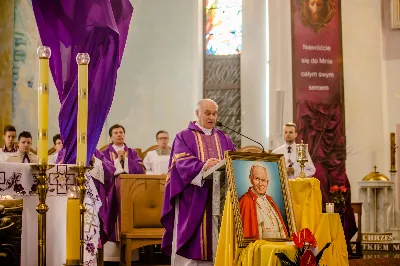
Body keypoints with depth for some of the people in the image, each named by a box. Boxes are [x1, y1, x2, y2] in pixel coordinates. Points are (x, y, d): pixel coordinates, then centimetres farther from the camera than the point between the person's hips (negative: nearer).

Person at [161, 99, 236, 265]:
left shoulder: (224, 139, 20)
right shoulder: (184, 137, 5)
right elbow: (182, 162, -11)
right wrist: (202, 167, -31)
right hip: (193, 200, -4)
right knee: (192, 240, -7)